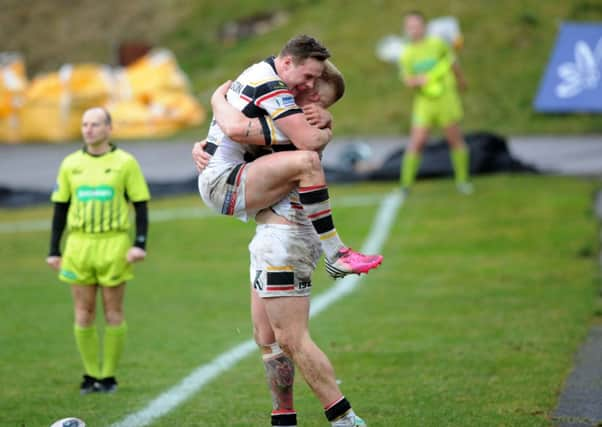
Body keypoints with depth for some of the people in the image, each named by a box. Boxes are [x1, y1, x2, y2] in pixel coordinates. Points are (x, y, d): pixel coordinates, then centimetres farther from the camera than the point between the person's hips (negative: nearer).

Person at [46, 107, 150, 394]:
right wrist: (54, 250, 8)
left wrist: (140, 244, -11)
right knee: (84, 313, 3)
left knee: (113, 311, 1)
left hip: (114, 244, -3)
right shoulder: (70, 164, 8)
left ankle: (108, 376, 9)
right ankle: (90, 374, 12)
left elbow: (141, 205, 1)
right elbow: (60, 208, 12)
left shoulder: (125, 163, 0)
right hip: (79, 244, 3)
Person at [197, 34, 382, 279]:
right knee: (307, 161, -28)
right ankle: (336, 256, -26)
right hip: (220, 183, -11)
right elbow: (309, 140, -25)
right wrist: (326, 134, -2)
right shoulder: (270, 86, -18)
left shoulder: (261, 72, 14)